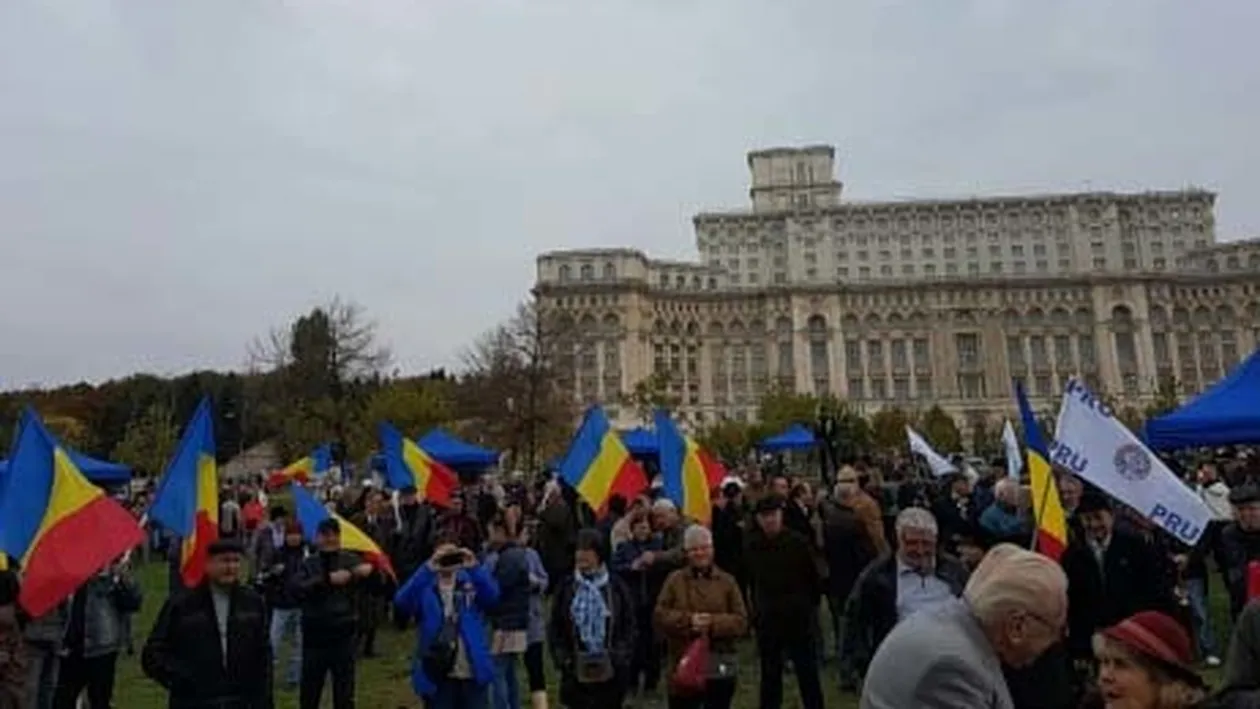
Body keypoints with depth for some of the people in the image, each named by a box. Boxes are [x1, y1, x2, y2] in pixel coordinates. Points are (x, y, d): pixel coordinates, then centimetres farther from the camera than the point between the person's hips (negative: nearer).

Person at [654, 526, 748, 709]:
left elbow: (742, 621, -3)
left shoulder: (727, 581, 2)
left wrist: (714, 623, -20)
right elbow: (659, 616, -5)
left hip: (720, 667, 1)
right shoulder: (675, 580, 1)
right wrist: (687, 620, -20)